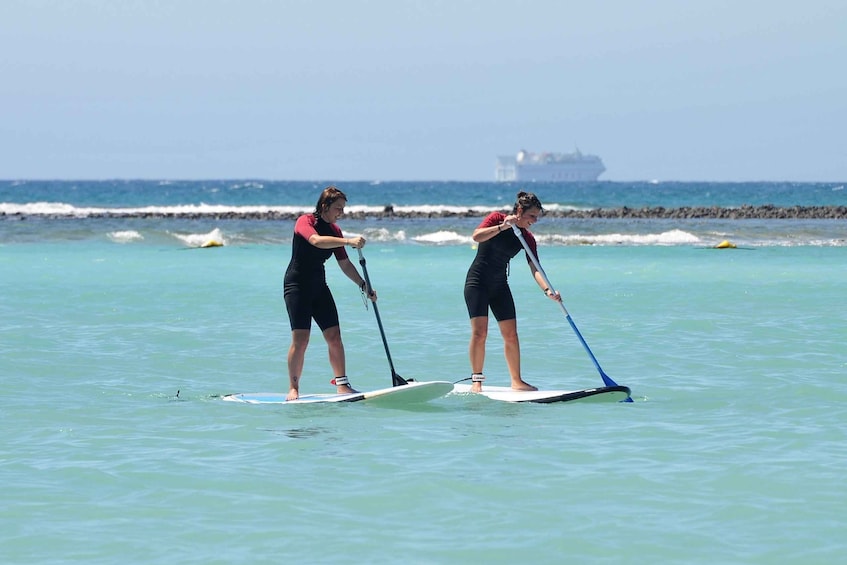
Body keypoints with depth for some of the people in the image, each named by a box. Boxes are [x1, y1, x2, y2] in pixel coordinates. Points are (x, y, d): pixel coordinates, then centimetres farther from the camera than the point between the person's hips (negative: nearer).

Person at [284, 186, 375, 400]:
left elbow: (345, 264, 12)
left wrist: (363, 285, 1)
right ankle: (293, 389, -4)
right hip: (297, 286, -7)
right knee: (300, 339, -12)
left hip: (319, 286, 7)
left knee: (334, 336, -1)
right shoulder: (305, 221, -13)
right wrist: (349, 241, -41)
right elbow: (316, 241, -34)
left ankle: (342, 385, 5)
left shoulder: (334, 230, 8)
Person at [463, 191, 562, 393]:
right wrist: (503, 227, -31)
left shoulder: (527, 238, 2)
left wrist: (547, 290, -23)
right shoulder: (497, 218, -9)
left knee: (511, 334, 2)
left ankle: (517, 381, 10)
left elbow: (535, 269, -7)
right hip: (478, 281, -5)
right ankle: (476, 380, -9)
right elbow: (477, 236, -25)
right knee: (479, 332, -14)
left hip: (499, 285, 5)